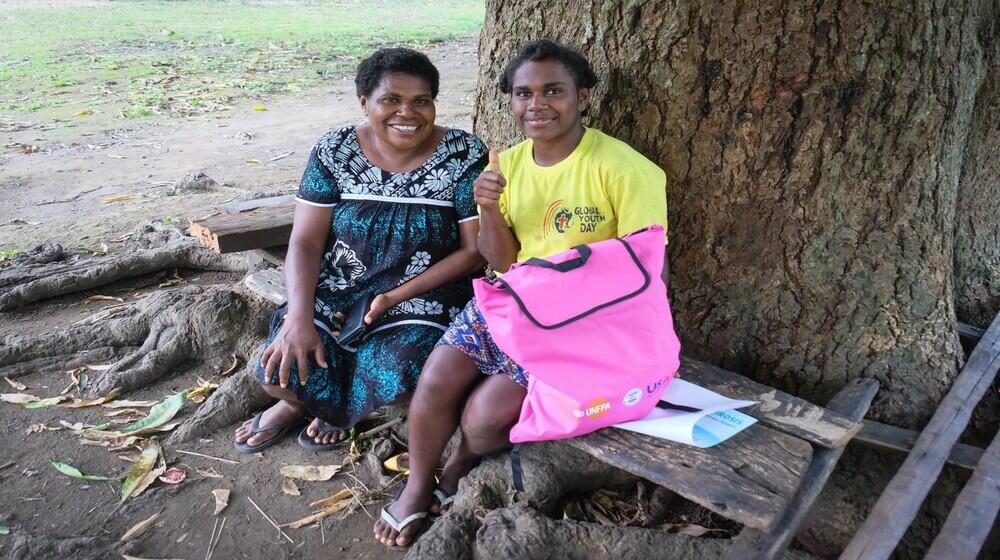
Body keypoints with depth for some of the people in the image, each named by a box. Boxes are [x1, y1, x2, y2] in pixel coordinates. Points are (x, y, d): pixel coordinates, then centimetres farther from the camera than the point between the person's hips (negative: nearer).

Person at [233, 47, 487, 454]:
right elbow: (305, 242, -5)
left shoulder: (464, 156, -10)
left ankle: (323, 402, 10)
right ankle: (301, 396, 21)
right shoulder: (335, 152, -4)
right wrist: (300, 318, -21)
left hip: (422, 299, -1)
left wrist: (394, 297, -17)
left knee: (394, 378, -28)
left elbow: (474, 250, -10)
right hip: (336, 294, 2)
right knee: (282, 369, -20)